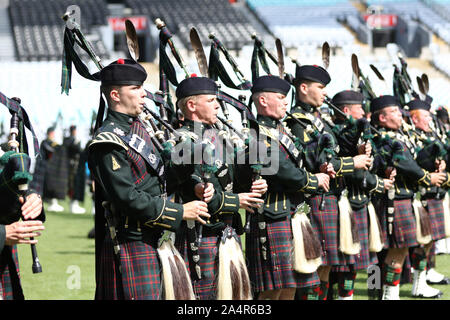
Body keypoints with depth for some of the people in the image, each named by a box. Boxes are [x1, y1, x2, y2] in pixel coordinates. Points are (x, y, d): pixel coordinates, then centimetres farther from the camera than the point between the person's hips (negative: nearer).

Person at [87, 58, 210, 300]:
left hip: (154, 241, 9)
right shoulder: (108, 142, -15)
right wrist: (180, 212, -16)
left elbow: (160, 175, 19)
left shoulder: (139, 128, 14)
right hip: (131, 246, -9)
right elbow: (129, 198, -20)